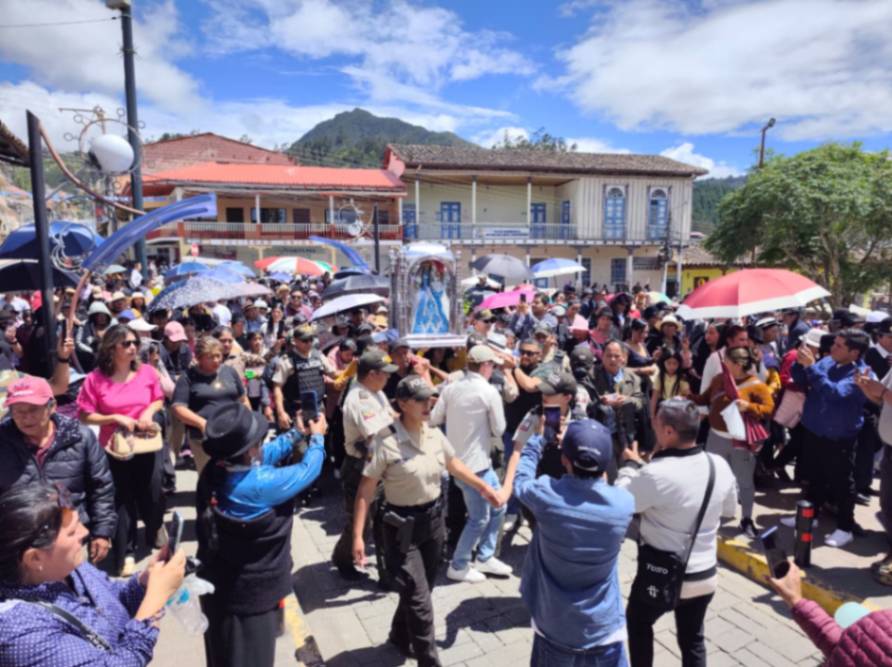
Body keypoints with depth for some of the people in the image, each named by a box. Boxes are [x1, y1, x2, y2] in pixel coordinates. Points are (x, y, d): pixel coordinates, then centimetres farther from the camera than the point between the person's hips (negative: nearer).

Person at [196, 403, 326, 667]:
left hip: (217, 586, 7)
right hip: (250, 594, -7)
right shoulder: (261, 484, -34)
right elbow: (308, 470, -17)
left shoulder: (213, 471, -11)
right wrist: (317, 437, 1)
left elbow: (268, 453, 4)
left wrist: (298, 433, 13)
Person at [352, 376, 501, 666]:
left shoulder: (434, 434, -4)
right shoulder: (386, 441, -22)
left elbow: (453, 463, 14)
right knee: (420, 600, -3)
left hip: (433, 520, 6)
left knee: (420, 592, 21)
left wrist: (482, 486, 12)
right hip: (403, 527, -6)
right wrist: (358, 536, -20)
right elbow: (366, 490, -18)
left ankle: (400, 638, 47)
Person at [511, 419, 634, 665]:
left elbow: (520, 480, 1)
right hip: (604, 631, 1)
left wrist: (538, 437, 12)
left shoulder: (546, 494, -24)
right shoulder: (623, 503, -20)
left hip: (553, 629, 0)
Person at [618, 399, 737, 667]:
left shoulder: (656, 474, -30)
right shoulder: (720, 465, -10)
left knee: (638, 623, 24)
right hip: (706, 575, 5)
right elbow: (730, 509, 8)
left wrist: (631, 466, -2)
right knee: (692, 639, 23)